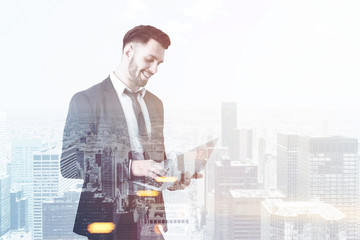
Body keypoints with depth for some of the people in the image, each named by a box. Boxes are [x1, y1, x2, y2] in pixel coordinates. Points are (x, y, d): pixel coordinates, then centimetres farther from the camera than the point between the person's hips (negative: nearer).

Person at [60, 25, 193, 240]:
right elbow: (69, 165, -14)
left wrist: (172, 176, 1)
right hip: (107, 222, -5)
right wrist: (130, 167, -22)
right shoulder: (86, 100, -6)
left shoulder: (156, 103, 16)